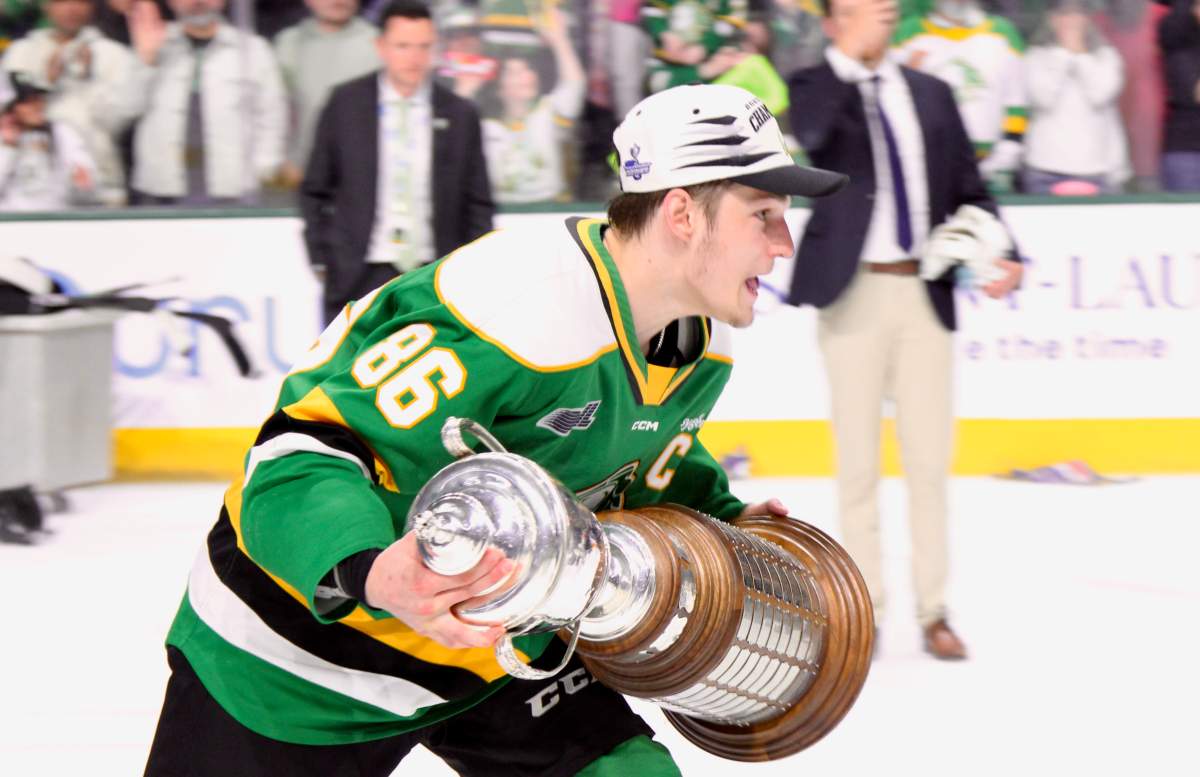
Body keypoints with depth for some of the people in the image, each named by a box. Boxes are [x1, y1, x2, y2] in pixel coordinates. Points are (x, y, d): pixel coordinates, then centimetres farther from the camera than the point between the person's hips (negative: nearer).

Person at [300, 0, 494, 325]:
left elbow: (478, 204, 9)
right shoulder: (345, 104, 2)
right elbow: (314, 191, 8)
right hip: (361, 277, -1)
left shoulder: (459, 115, 5)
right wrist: (321, 261, 1)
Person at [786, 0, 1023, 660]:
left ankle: (933, 612, 12)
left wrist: (999, 253, -5)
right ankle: (864, 610, 12)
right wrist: (850, 56, -24)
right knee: (858, 459, 4)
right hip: (853, 292, -3)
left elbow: (970, 190, 11)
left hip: (925, 294, 3)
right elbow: (807, 134, -24)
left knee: (929, 457, 5)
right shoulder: (814, 87, 0)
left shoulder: (931, 94, 11)